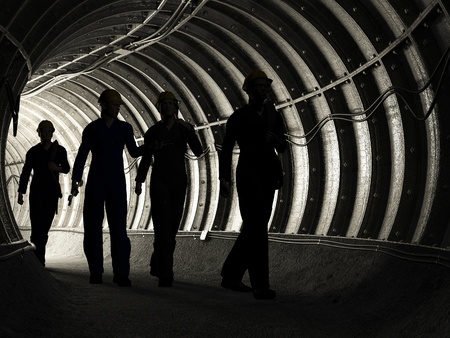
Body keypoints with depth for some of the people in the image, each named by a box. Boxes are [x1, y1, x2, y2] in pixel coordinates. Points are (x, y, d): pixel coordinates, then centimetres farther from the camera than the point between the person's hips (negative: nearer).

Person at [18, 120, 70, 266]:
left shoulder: (60, 150, 5)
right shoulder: (33, 152, 3)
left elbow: (66, 169, 14)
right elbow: (25, 173, 2)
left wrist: (57, 168, -9)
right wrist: (21, 193, -4)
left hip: (52, 192, 1)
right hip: (36, 192, -1)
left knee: (45, 226, 2)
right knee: (37, 225, -10)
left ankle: (37, 258, 15)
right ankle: (38, 258, -9)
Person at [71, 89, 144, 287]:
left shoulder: (125, 128, 8)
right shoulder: (92, 128, 3)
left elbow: (134, 152, 6)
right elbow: (82, 155, 0)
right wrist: (75, 180, -9)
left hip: (117, 182, 1)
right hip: (95, 182, -1)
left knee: (118, 227, -6)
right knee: (93, 226, -2)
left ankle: (121, 274, -7)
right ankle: (95, 274, 3)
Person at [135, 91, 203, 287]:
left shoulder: (184, 129, 7)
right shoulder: (153, 131, 3)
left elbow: (198, 151, -6)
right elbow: (146, 158, 6)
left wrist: (189, 131, -17)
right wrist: (139, 180, -3)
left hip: (179, 182, 3)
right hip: (159, 181, -3)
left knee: (172, 227, 7)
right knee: (163, 227, -14)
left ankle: (157, 265, 26)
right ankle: (165, 275, -17)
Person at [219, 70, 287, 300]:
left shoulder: (273, 115, 12)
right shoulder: (238, 117, -1)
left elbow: (282, 148, 13)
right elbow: (226, 150, 3)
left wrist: (275, 140, -10)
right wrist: (223, 179, -3)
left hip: (268, 176, 6)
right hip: (248, 175, -6)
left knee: (253, 228, 10)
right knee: (256, 229, -13)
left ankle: (231, 275, 23)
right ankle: (260, 285, -14)